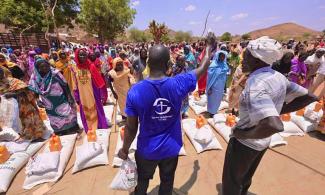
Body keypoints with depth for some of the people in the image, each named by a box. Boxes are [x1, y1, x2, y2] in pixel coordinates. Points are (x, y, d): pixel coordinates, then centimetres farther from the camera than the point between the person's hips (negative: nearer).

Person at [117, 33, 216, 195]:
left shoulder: (135, 91, -23)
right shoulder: (178, 84, -22)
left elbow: (131, 127, -14)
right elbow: (202, 69, -3)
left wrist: (125, 149, 5)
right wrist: (209, 46, 15)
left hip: (147, 150, 0)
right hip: (171, 148, 1)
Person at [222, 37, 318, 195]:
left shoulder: (255, 85, -31)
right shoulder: (278, 77, -4)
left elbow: (274, 126, -42)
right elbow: (309, 97, 8)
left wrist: (244, 134, -26)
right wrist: (279, 110, 4)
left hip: (245, 142, -8)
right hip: (263, 142, 8)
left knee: (231, 181, 18)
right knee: (246, 177, 31)